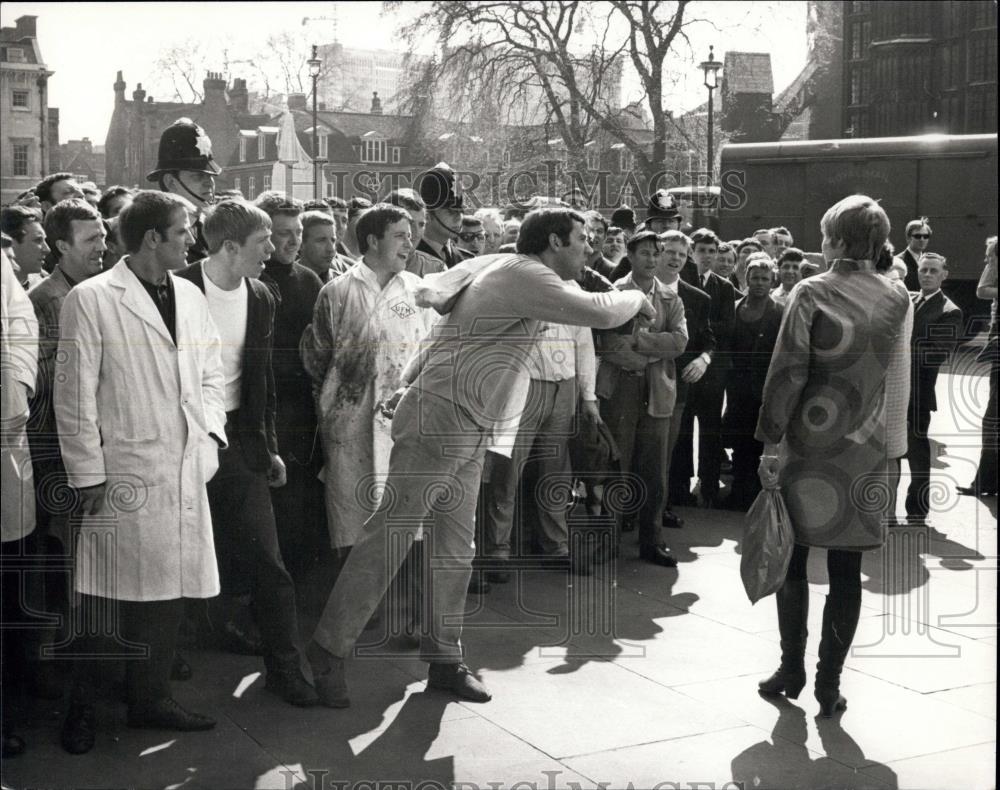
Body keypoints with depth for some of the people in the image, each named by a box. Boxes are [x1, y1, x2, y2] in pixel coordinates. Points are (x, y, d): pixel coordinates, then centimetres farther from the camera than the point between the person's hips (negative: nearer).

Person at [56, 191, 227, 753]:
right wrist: (89, 475, -10)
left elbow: (212, 374, 19)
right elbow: (75, 396, -8)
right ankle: (83, 709, 17)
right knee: (108, 600, -1)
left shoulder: (191, 296, 11)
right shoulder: (91, 300, -7)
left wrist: (210, 431, 3)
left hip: (186, 472, 6)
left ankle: (152, 698, 27)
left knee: (170, 591, 11)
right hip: (124, 473, -6)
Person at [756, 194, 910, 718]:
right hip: (865, 452, 3)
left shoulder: (812, 294, -9)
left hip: (808, 444, -3)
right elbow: (896, 378, 10)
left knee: (791, 559, 11)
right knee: (846, 568, 7)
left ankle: (791, 670, 18)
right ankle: (829, 683, 11)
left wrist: (771, 442, -8)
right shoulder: (897, 300, 3)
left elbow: (787, 372, -12)